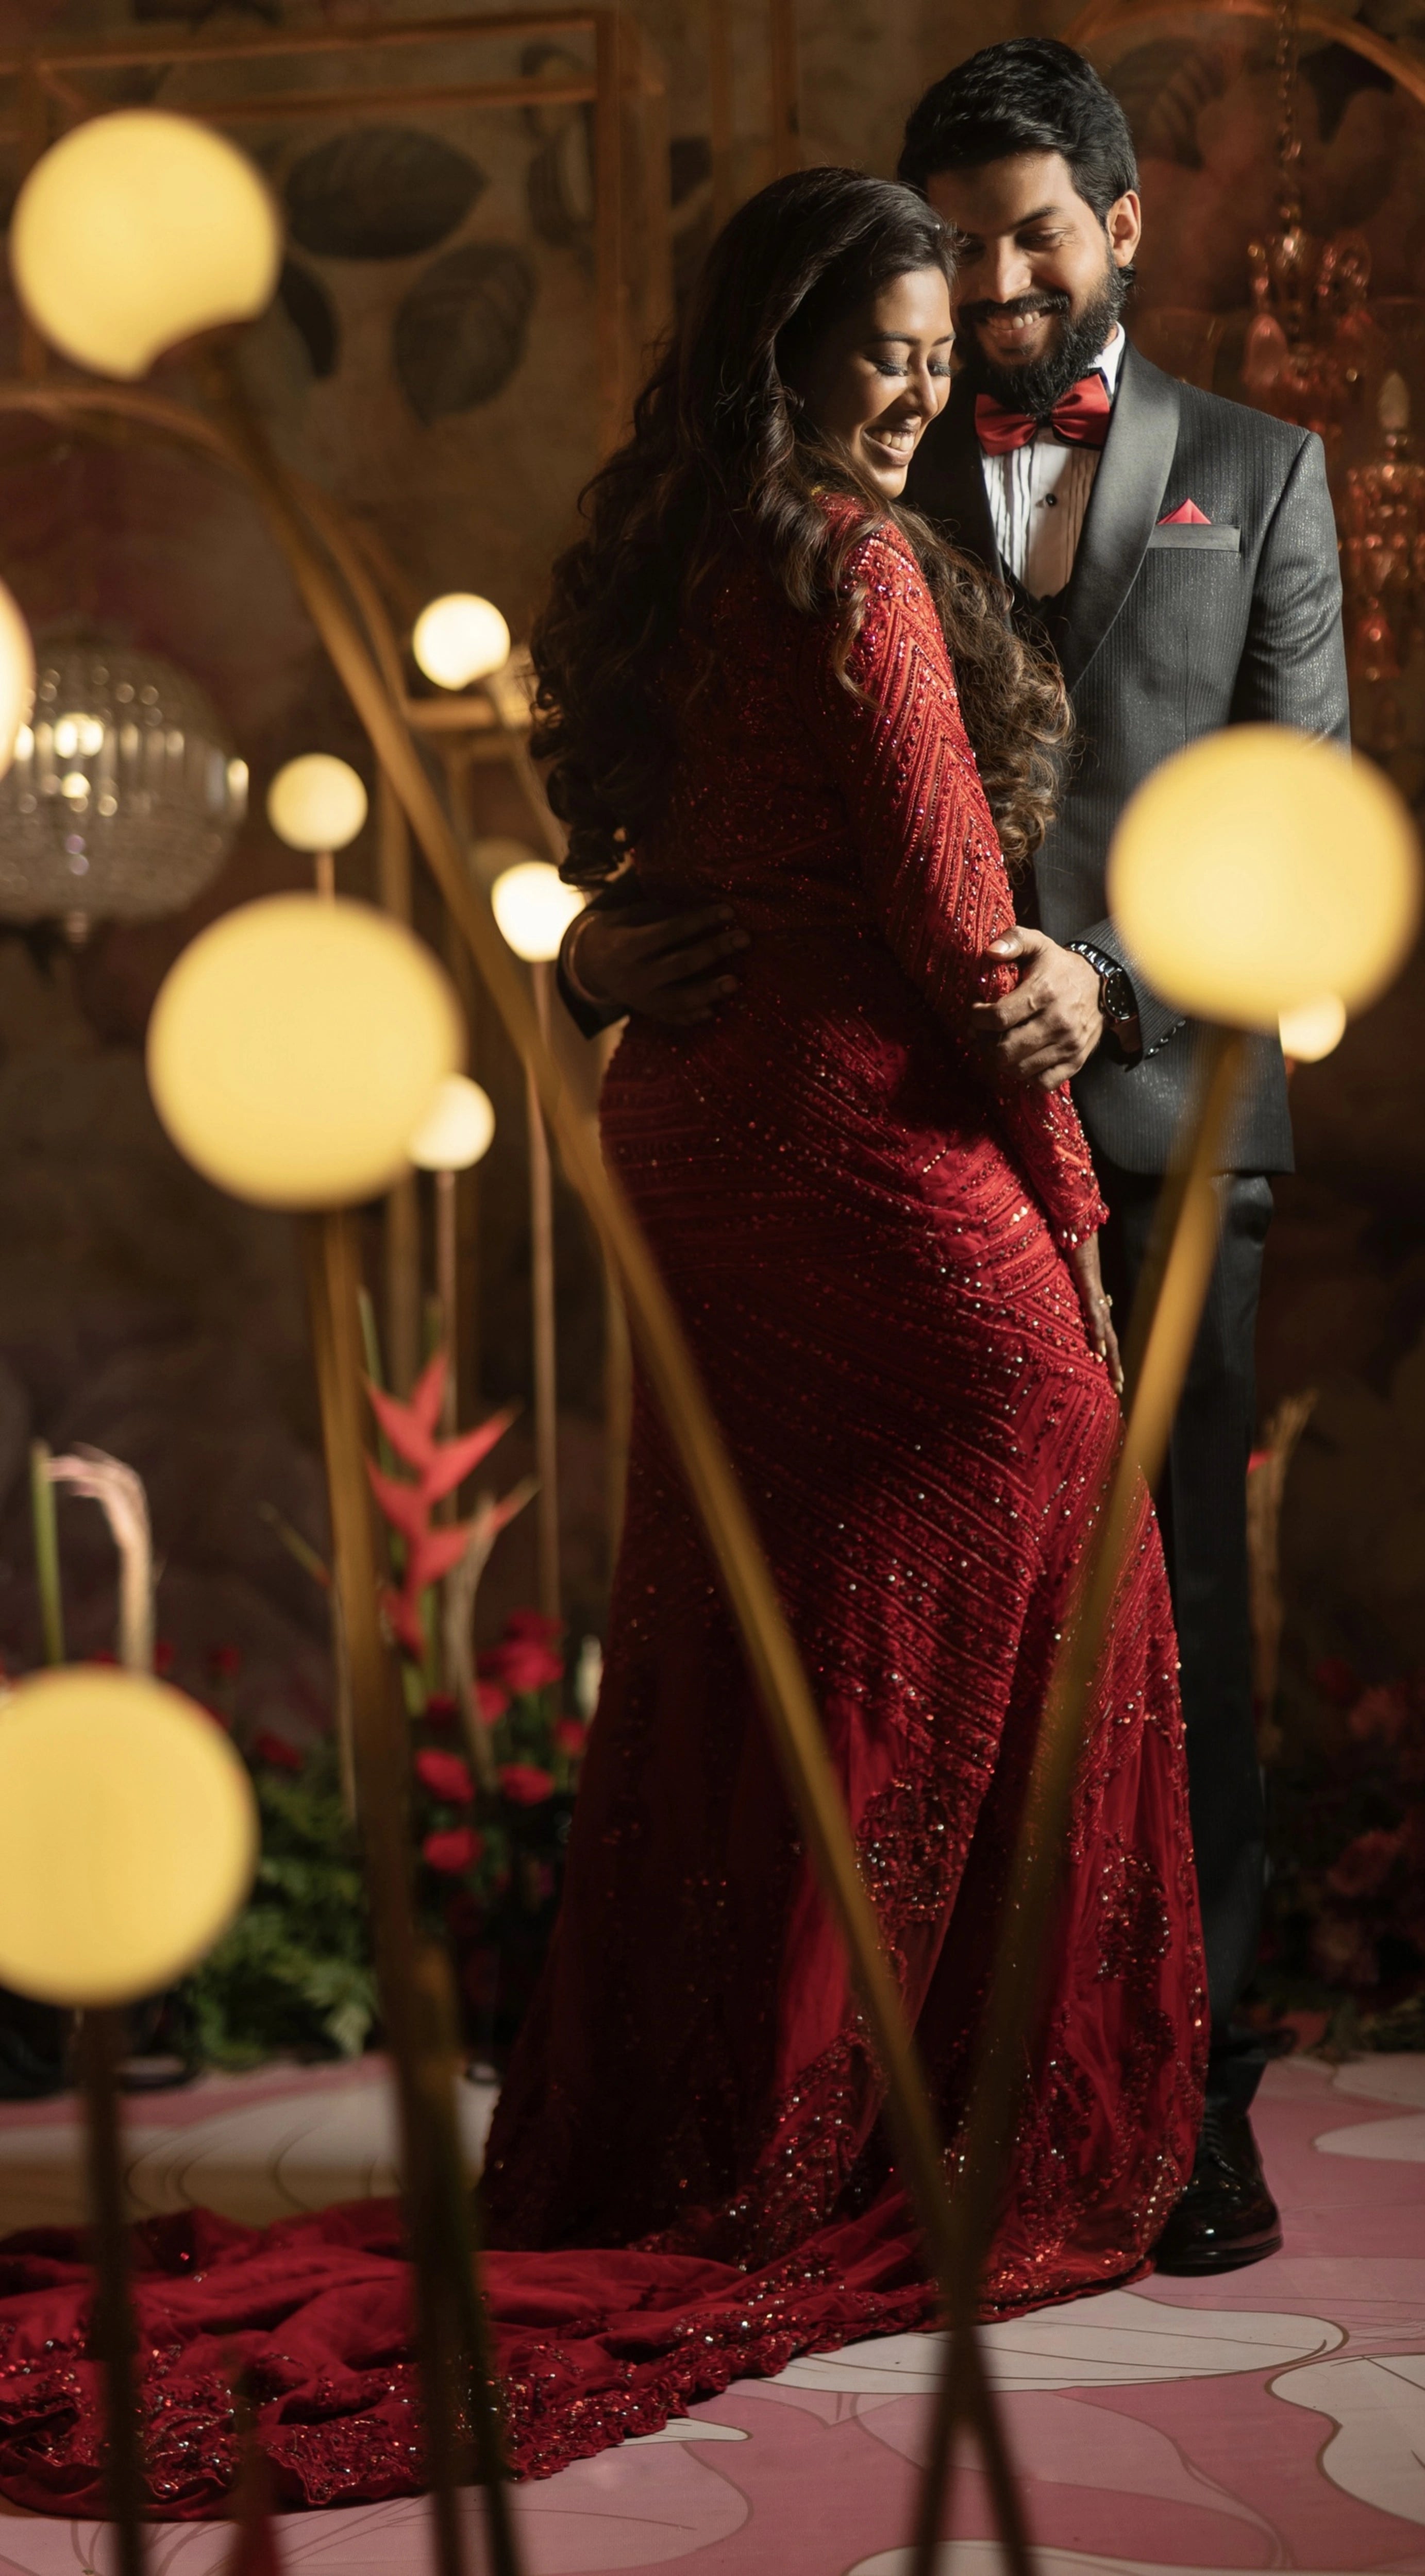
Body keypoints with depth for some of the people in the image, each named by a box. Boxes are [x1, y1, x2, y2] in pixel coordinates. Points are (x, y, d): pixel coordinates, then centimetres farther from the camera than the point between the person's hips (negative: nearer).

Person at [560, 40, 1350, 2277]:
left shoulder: (1257, 475, 13)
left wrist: (1113, 982, -15)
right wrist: (608, 941, -12)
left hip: (1154, 1122, -1)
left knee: (1171, 1613, -1)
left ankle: (1193, 2095, 7)